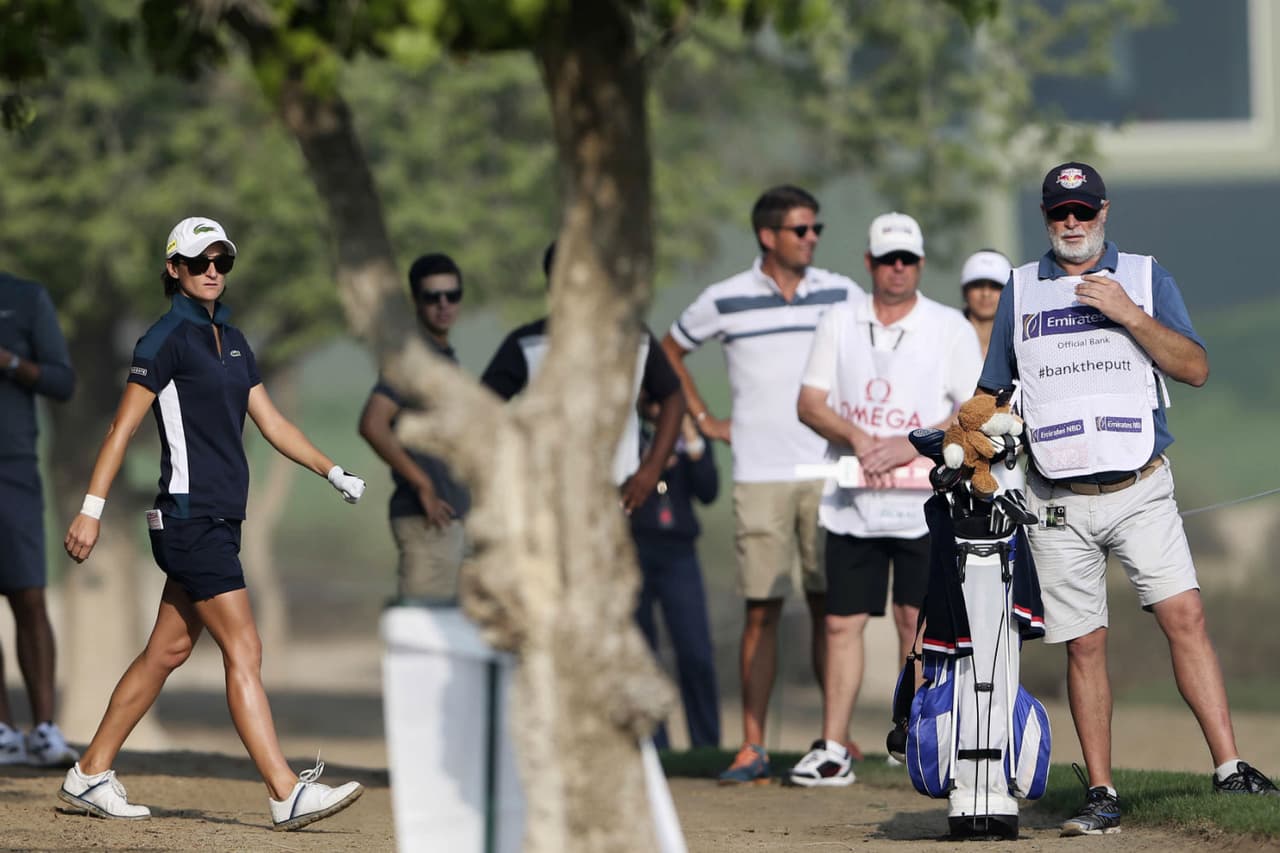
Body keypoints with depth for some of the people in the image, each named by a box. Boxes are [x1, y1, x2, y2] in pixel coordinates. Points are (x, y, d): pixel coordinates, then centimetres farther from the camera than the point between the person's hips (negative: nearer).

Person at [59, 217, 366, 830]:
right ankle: (286, 795, -14)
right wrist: (91, 509, -15)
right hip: (190, 517, -9)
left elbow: (271, 422, 21)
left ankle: (89, 776, 18)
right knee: (244, 652, -11)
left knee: (168, 652, 11)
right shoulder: (167, 339, -8)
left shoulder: (231, 341, 17)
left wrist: (334, 473, 16)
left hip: (221, 520, 9)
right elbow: (123, 426, -11)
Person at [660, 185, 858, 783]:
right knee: (761, 610, -3)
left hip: (828, 472, 1)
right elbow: (670, 351, 17)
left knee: (829, 605, 3)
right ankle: (752, 746, -1)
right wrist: (703, 419, 11)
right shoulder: (724, 301, 1)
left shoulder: (841, 294, 6)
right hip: (760, 477, -1)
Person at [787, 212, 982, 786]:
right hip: (851, 503, 2)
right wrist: (858, 437, -14)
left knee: (916, 620, -3)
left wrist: (906, 446, -16)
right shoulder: (839, 324, 9)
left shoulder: (950, 328, 1)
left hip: (925, 503, -2)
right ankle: (832, 750, 3)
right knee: (842, 622, 1)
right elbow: (809, 403, 5)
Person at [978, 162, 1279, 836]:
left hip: (1140, 494, -1)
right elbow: (992, 391, 21)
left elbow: (1195, 368, -3)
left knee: (1184, 615, -14)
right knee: (1083, 646, 0)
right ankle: (1101, 796, 4)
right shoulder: (1020, 290, 13)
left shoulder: (1146, 278, 8)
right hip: (1059, 504, 1)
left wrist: (1127, 314, -13)